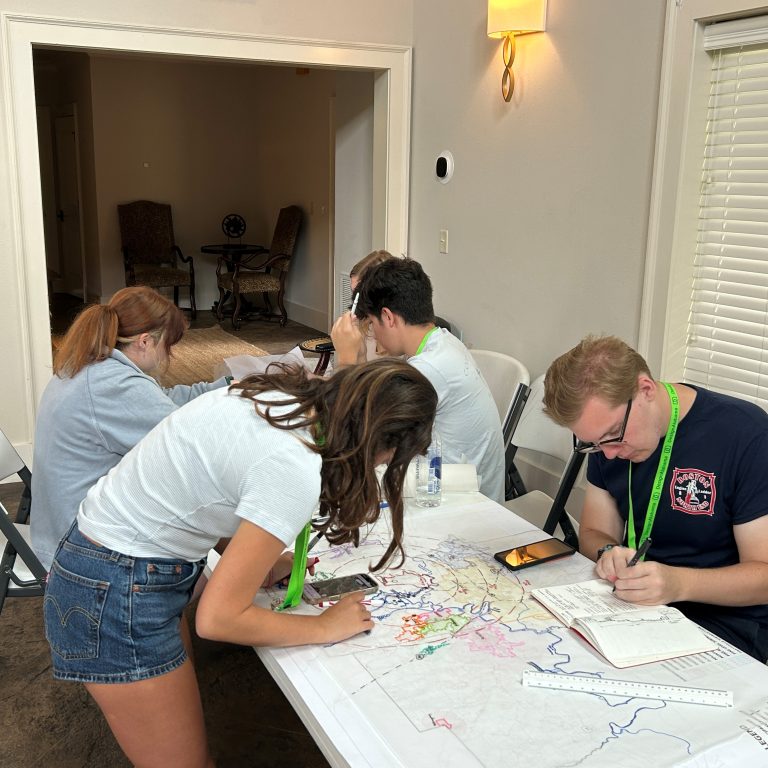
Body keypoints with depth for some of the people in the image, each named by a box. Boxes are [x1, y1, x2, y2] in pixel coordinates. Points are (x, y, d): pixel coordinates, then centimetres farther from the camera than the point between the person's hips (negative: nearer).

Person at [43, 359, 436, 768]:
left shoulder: (279, 394, -4)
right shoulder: (295, 473, -29)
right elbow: (218, 618, -23)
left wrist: (261, 562, 3)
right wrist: (326, 627, -10)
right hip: (119, 595, -9)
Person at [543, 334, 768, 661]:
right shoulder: (607, 438, 0)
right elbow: (593, 532, 8)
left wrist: (679, 584, -33)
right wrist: (609, 553, -16)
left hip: (725, 619, -4)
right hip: (633, 599, 5)